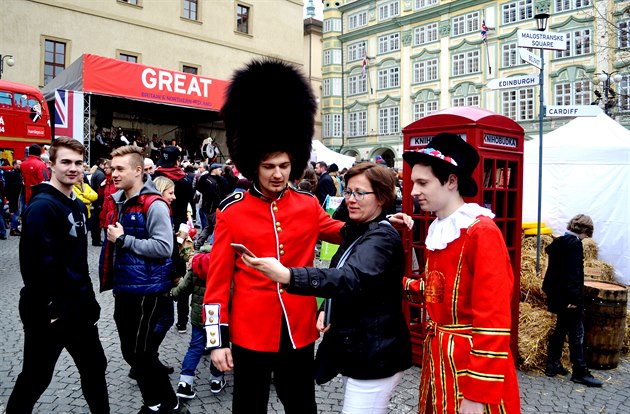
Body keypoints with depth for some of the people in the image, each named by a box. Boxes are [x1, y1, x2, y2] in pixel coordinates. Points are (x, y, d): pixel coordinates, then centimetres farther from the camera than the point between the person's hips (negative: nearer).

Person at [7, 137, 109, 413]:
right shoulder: (42, 205, -18)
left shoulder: (78, 206, 10)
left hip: (79, 307, 8)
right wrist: (50, 307, -21)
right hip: (48, 312, -8)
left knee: (95, 367, 18)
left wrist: (88, 299, 15)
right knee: (35, 378, 8)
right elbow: (38, 263, -25)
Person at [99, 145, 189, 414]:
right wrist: (111, 280, 17)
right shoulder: (120, 202, 9)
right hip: (124, 290, 9)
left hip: (146, 291, -9)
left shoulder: (154, 205, -16)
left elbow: (164, 248, -25)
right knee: (131, 352, 16)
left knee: (142, 354, 0)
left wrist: (123, 239, -20)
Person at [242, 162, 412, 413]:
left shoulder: (383, 237, -20)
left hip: (375, 355, -9)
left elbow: (352, 278, -38)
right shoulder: (357, 231, 9)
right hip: (352, 348, 9)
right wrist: (328, 311, 1)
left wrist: (288, 276, -49)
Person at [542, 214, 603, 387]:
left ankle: (553, 365, 22)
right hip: (567, 297, -9)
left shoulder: (558, 241, 11)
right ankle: (580, 372, 5)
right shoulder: (575, 243, -15)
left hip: (556, 294, 9)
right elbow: (573, 272, -22)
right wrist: (574, 297, -22)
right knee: (577, 332, -1)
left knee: (561, 329, 16)